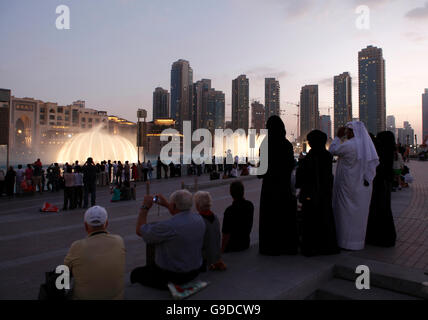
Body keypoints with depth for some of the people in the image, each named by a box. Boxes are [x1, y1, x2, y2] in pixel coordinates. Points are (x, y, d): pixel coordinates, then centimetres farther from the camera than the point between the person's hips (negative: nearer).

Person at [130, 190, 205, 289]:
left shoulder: (168, 226, -32)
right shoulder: (199, 219, -11)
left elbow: (140, 231, -16)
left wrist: (145, 207, -6)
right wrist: (166, 205, 14)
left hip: (172, 277, -7)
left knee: (135, 274, 16)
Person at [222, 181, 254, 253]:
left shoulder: (230, 210, -26)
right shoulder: (250, 205, -6)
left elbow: (226, 234, -20)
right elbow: (250, 225, 6)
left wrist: (222, 250, -9)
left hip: (233, 246, -6)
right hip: (246, 243, 6)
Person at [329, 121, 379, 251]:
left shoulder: (349, 145, -18)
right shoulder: (368, 145, 5)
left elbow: (332, 150, -6)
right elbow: (374, 162, 5)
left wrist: (338, 137, 3)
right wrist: (367, 179, 5)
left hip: (348, 184, -7)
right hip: (363, 186, 7)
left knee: (347, 212, 3)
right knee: (359, 211, 15)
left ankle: (347, 241, 10)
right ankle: (359, 240, 25)